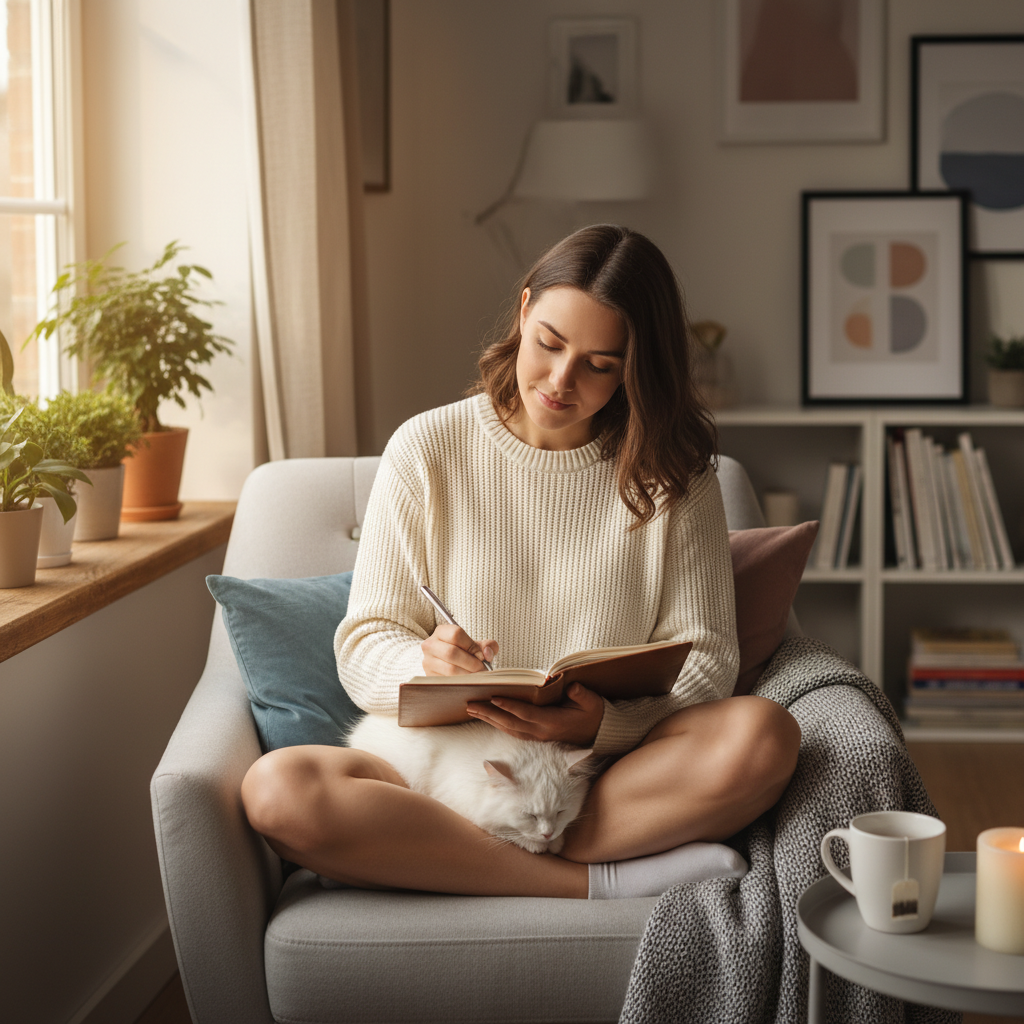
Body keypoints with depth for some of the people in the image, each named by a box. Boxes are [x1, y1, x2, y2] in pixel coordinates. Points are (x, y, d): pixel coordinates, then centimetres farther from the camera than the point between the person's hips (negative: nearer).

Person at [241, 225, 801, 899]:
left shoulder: (671, 475, 4)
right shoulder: (427, 451, 3)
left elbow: (705, 660, 0)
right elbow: (364, 647, 2)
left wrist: (603, 725, -21)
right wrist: (425, 664, -23)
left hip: (612, 775, 0)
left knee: (763, 733, -29)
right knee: (279, 790, -30)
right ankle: (597, 881, -24)